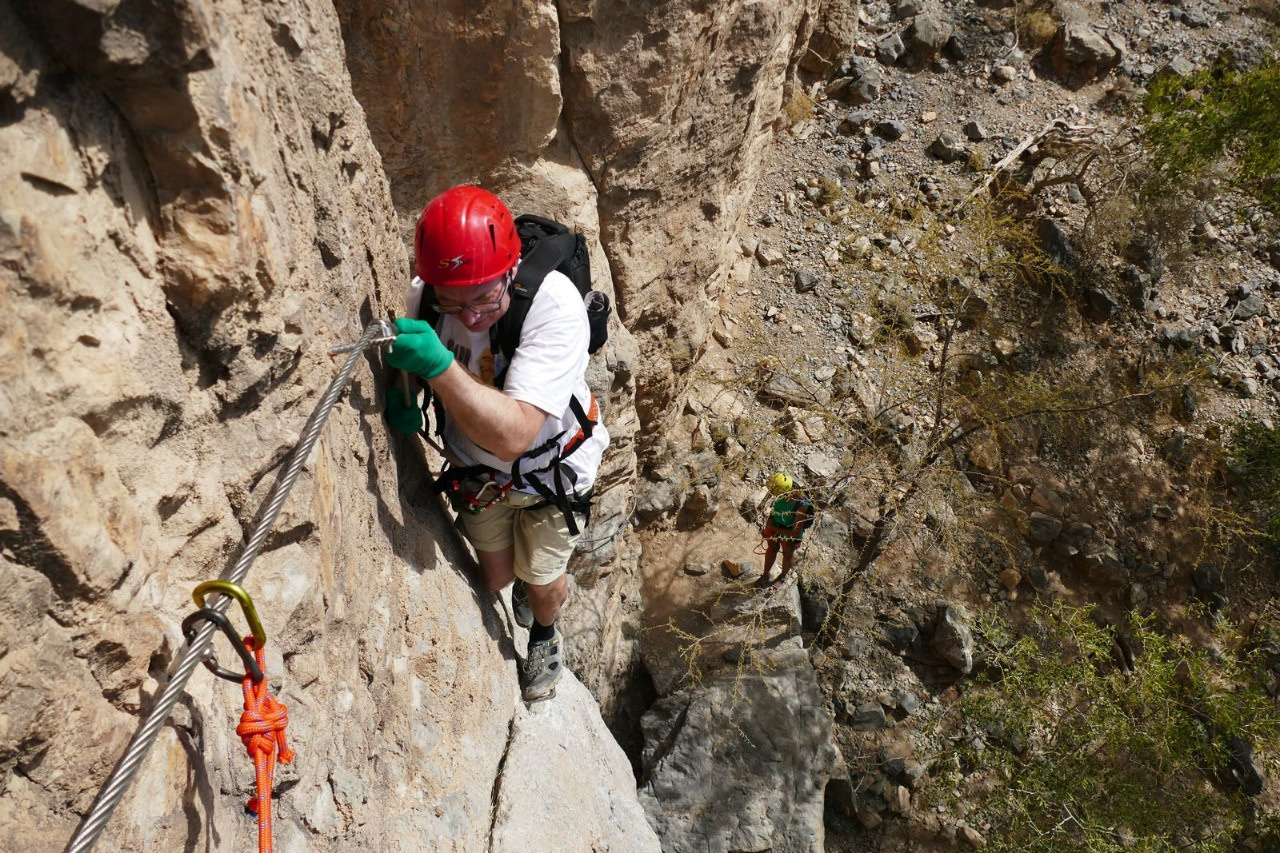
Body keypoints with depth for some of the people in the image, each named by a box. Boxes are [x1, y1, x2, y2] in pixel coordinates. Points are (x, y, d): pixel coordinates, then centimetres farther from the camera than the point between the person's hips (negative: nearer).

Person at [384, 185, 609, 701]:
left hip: (552, 468, -3)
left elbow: (513, 436, -44)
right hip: (477, 468, 4)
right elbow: (409, 363, 1)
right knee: (497, 578, 20)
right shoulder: (424, 295, -24)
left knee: (543, 584, 13)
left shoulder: (553, 304, -38)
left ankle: (544, 636, 51)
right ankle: (526, 578, 59)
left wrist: (439, 366, -53)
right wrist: (402, 396, -22)